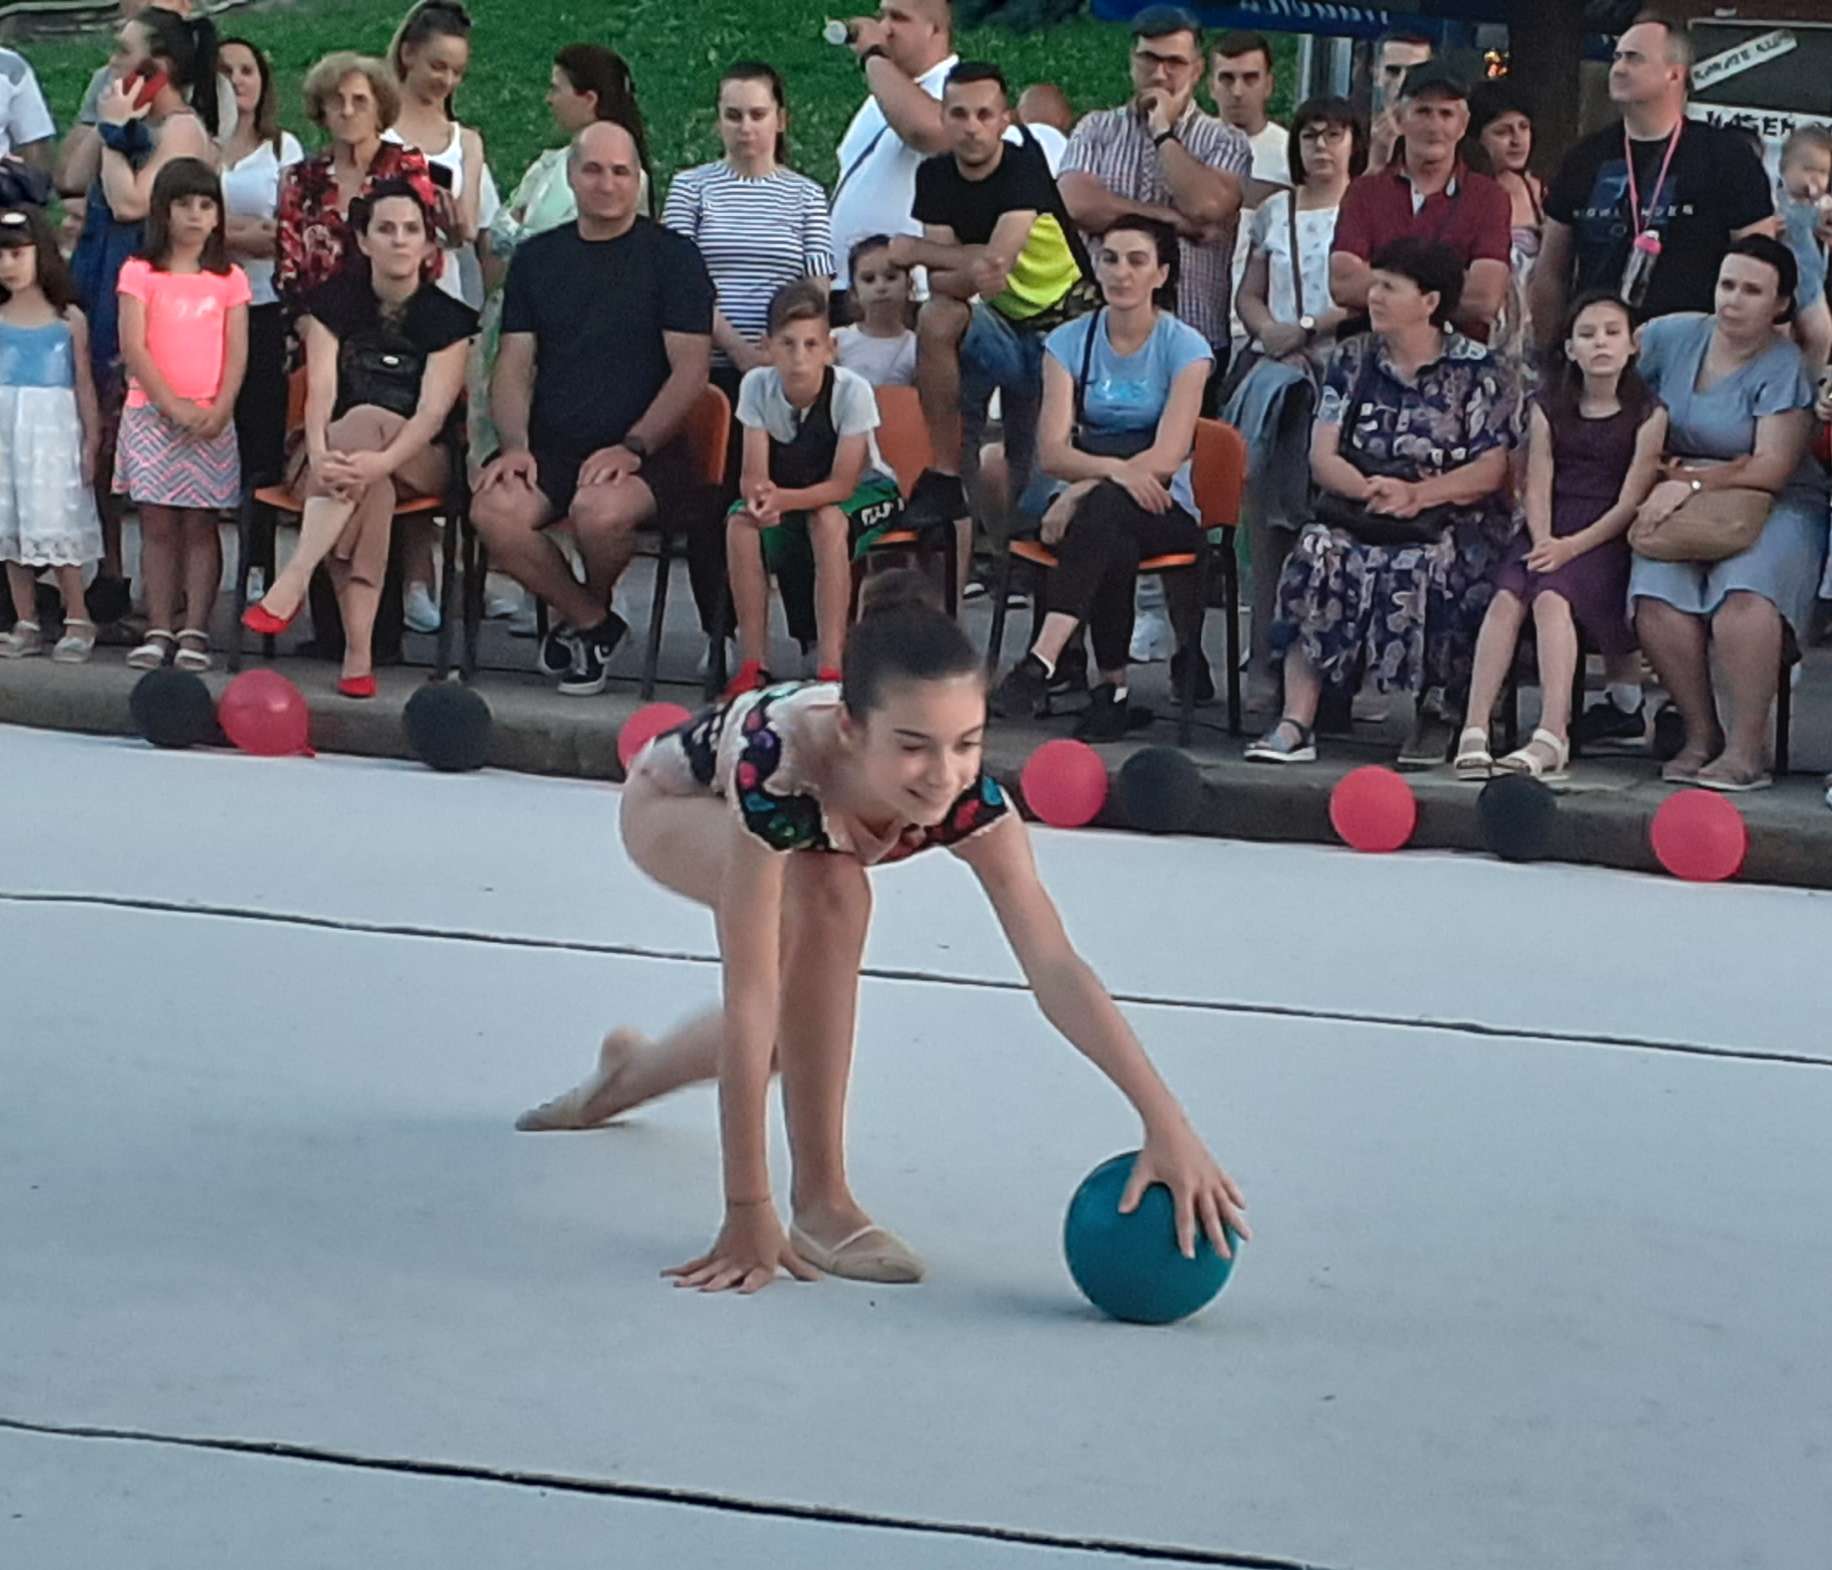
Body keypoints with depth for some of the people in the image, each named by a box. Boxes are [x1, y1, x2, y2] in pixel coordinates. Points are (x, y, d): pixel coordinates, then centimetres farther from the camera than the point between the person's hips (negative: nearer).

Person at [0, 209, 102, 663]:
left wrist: (91, 443, 0)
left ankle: (77, 622, 4)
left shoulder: (68, 319, 0)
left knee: (56, 521, -5)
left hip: (53, 431, -3)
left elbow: (84, 385, 2)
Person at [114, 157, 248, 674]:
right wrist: (174, 406, -14)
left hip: (210, 419, 1)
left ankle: (196, 632, 0)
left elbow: (236, 354, 2)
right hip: (152, 413, -1)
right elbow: (134, 348, -5)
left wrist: (219, 409, -13)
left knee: (200, 524, 0)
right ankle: (159, 631, 2)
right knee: (157, 524, 0)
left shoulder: (230, 280, 7)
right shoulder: (140, 274, 2)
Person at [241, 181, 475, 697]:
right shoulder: (334, 303, 3)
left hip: (420, 463, -1)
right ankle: (358, 653, -48)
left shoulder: (448, 317, -2)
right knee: (369, 490, -37)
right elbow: (320, 392, -11)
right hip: (338, 454, 1)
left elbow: (433, 410, -16)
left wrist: (380, 461, -37)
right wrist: (319, 456, -34)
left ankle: (293, 581, -45)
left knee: (364, 420, -35)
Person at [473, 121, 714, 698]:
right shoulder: (537, 257, 15)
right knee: (493, 511, -28)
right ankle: (591, 623, -4)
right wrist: (516, 446, -5)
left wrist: (633, 448, -14)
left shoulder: (671, 256, 3)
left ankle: (591, 609, 0)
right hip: (550, 445, 4)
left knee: (599, 510, -37)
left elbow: (689, 369, -3)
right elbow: (513, 365, 13)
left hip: (644, 450, -4)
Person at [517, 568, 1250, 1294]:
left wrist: (1165, 1120, -53)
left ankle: (630, 1072, 52)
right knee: (829, 896, -34)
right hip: (672, 803, -5)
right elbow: (748, 1004, -47)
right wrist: (748, 1213, -46)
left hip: (815, 825, 5)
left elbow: (1055, 968, -42)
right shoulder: (778, 768, -48)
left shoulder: (966, 797, -38)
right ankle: (820, 1205, -22)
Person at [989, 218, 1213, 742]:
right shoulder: (1069, 341, 7)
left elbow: (1167, 456, -13)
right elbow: (1052, 450, -6)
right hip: (1084, 498, 2)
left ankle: (1040, 662, -47)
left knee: (1103, 507, -38)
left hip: (1162, 507, -2)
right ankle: (1113, 687, -32)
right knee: (1114, 548, -36)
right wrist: (1115, 468, -26)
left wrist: (1085, 489, -23)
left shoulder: (1184, 347, -1)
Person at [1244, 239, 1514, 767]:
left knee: (1424, 568, -36)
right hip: (1355, 513, 3)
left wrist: (1417, 495, -18)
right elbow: (1322, 456, 6)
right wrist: (1370, 490, -15)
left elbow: (1491, 469, -5)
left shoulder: (1474, 369, 4)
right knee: (1316, 556, -30)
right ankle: (1296, 722, -33)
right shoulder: (1354, 360, 15)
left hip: (1446, 521, -3)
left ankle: (1435, 709, -15)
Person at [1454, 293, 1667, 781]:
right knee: (1506, 598, -26)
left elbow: (1631, 499, -4)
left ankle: (1552, 737, -42)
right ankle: (1474, 731, -34)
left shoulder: (1647, 414, 3)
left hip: (1604, 539, -4)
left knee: (1552, 596, -32)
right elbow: (1537, 487, 6)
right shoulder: (1549, 409, 14)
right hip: (1549, 535, 4)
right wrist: (1543, 543, -12)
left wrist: (1572, 546, -14)